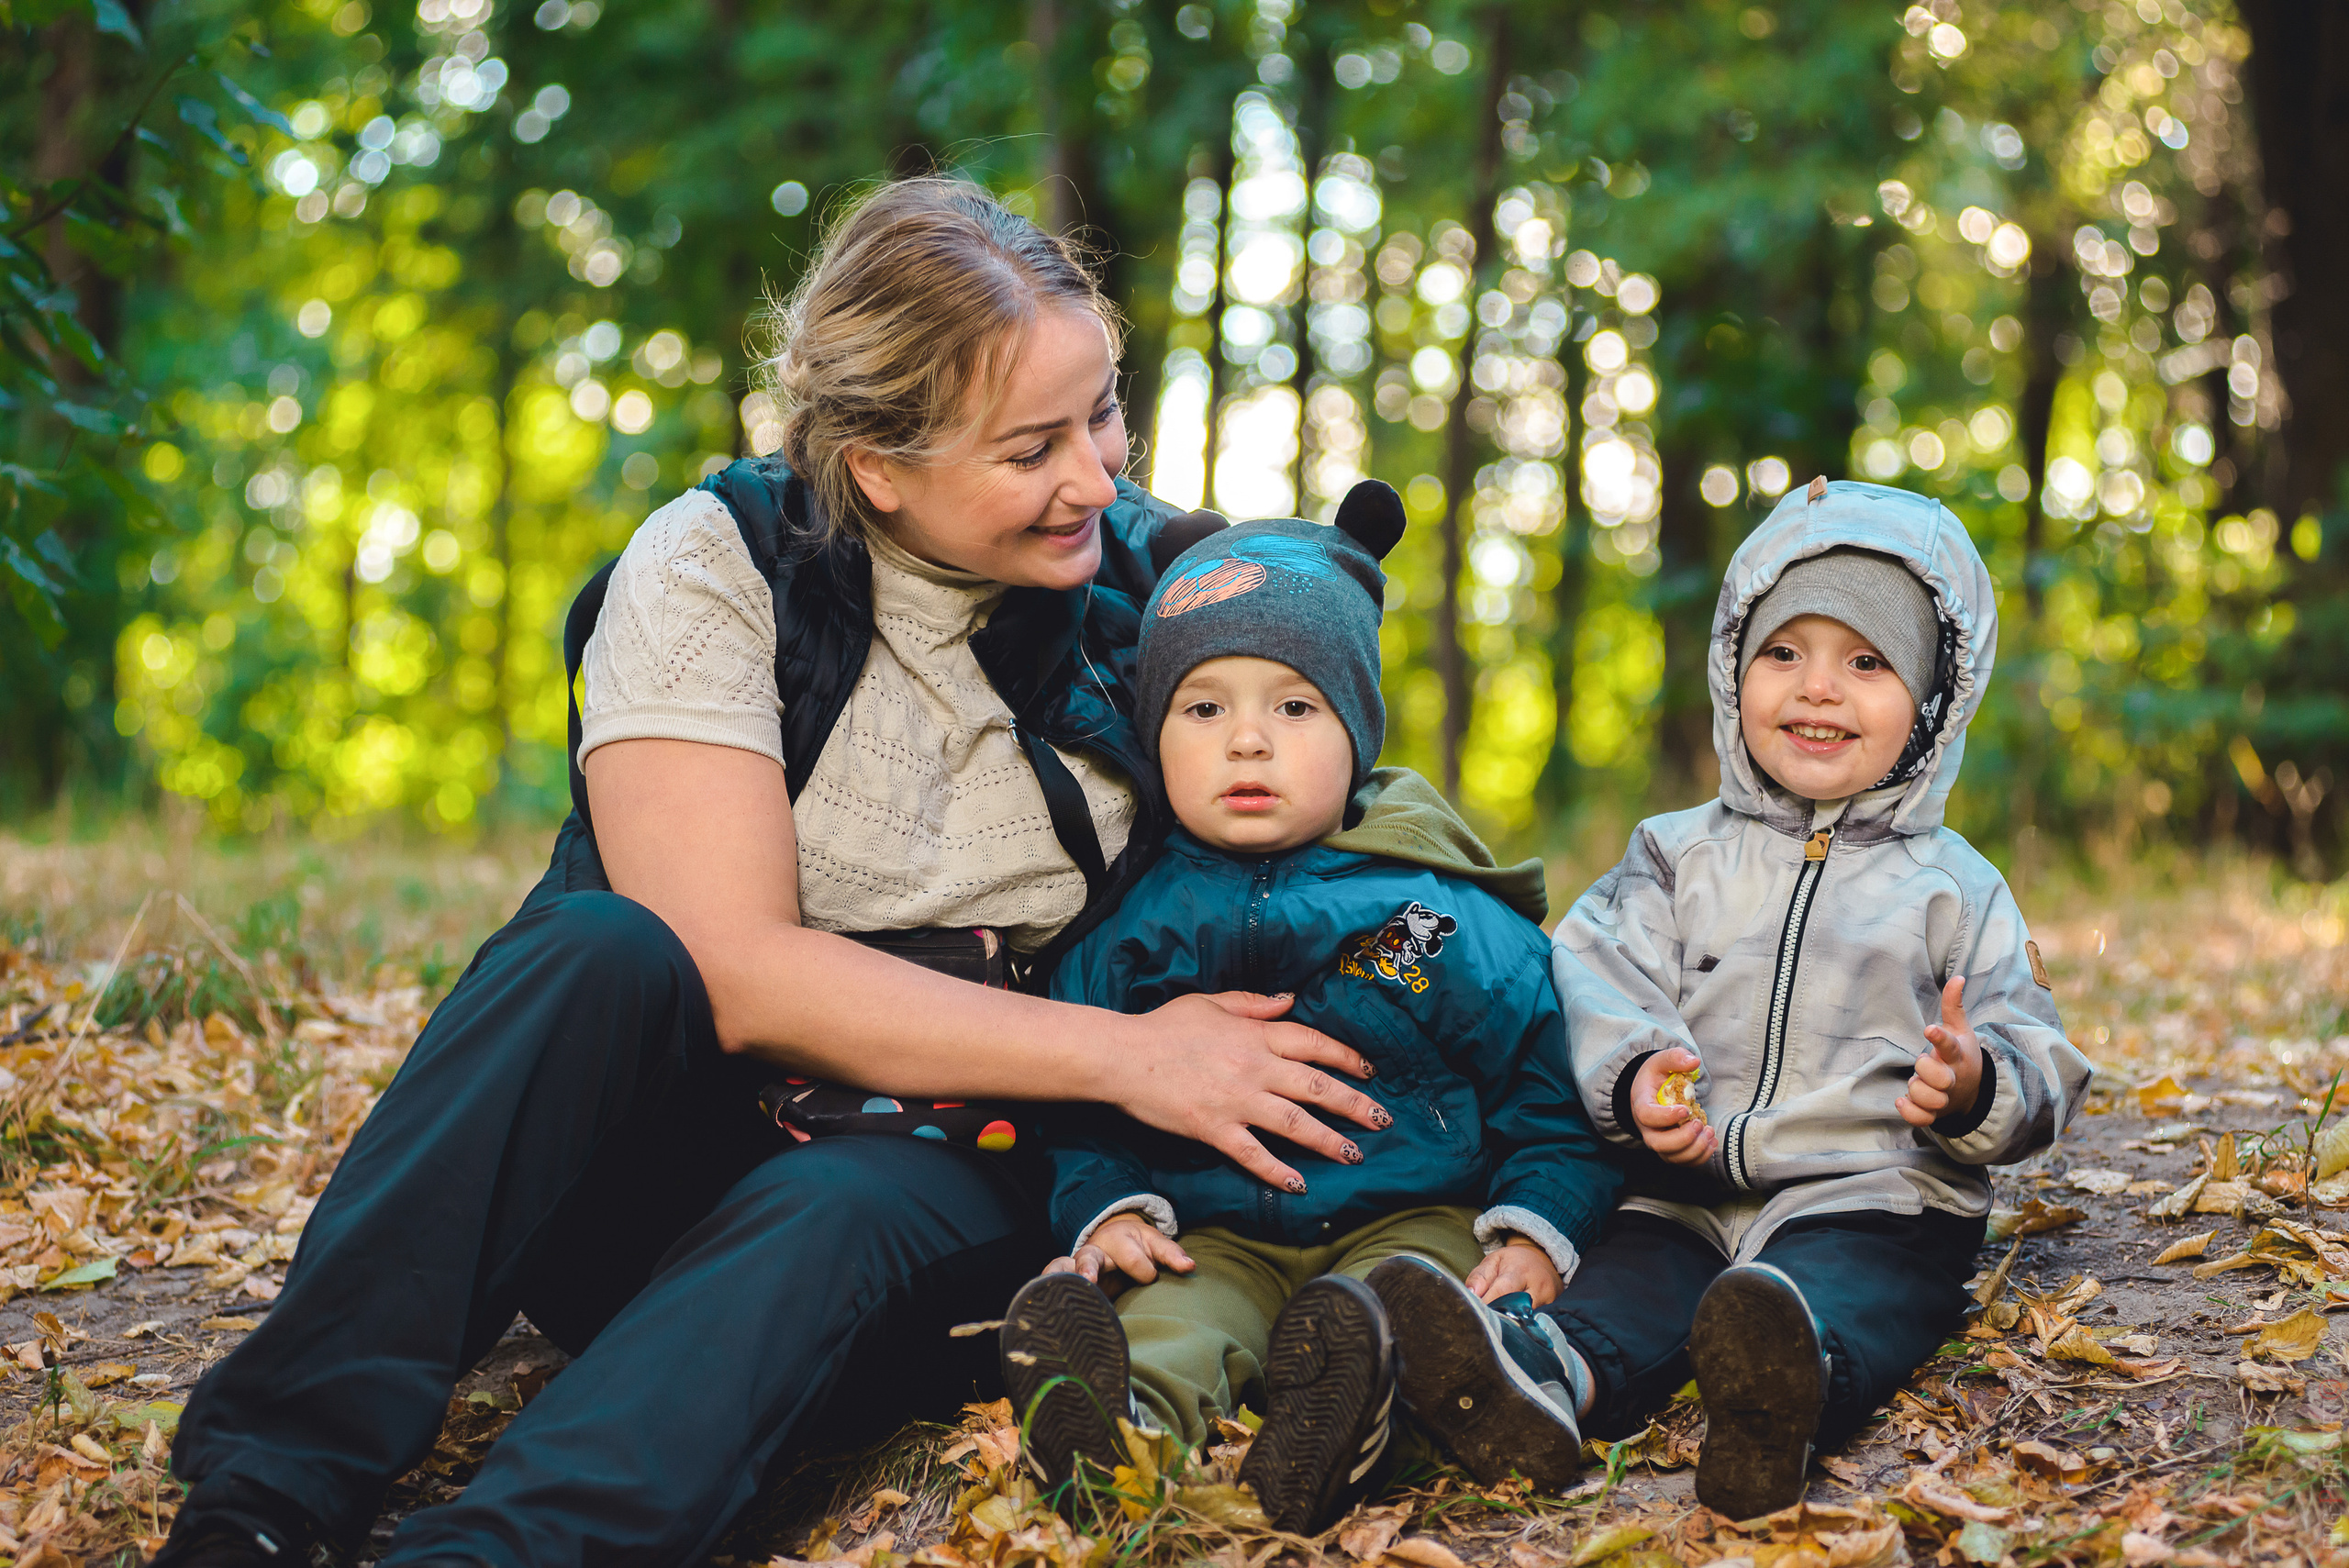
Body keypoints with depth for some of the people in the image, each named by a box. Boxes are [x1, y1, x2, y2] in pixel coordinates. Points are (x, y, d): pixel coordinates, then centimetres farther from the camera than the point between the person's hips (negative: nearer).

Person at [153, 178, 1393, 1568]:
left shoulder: (1149, 581, -1)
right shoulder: (717, 568, -11)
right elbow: (733, 973, -21)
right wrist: (1124, 1053, -24)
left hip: (942, 1186, 1)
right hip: (665, 1144, -1)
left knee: (831, 1215, -34)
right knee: (606, 949, -33)